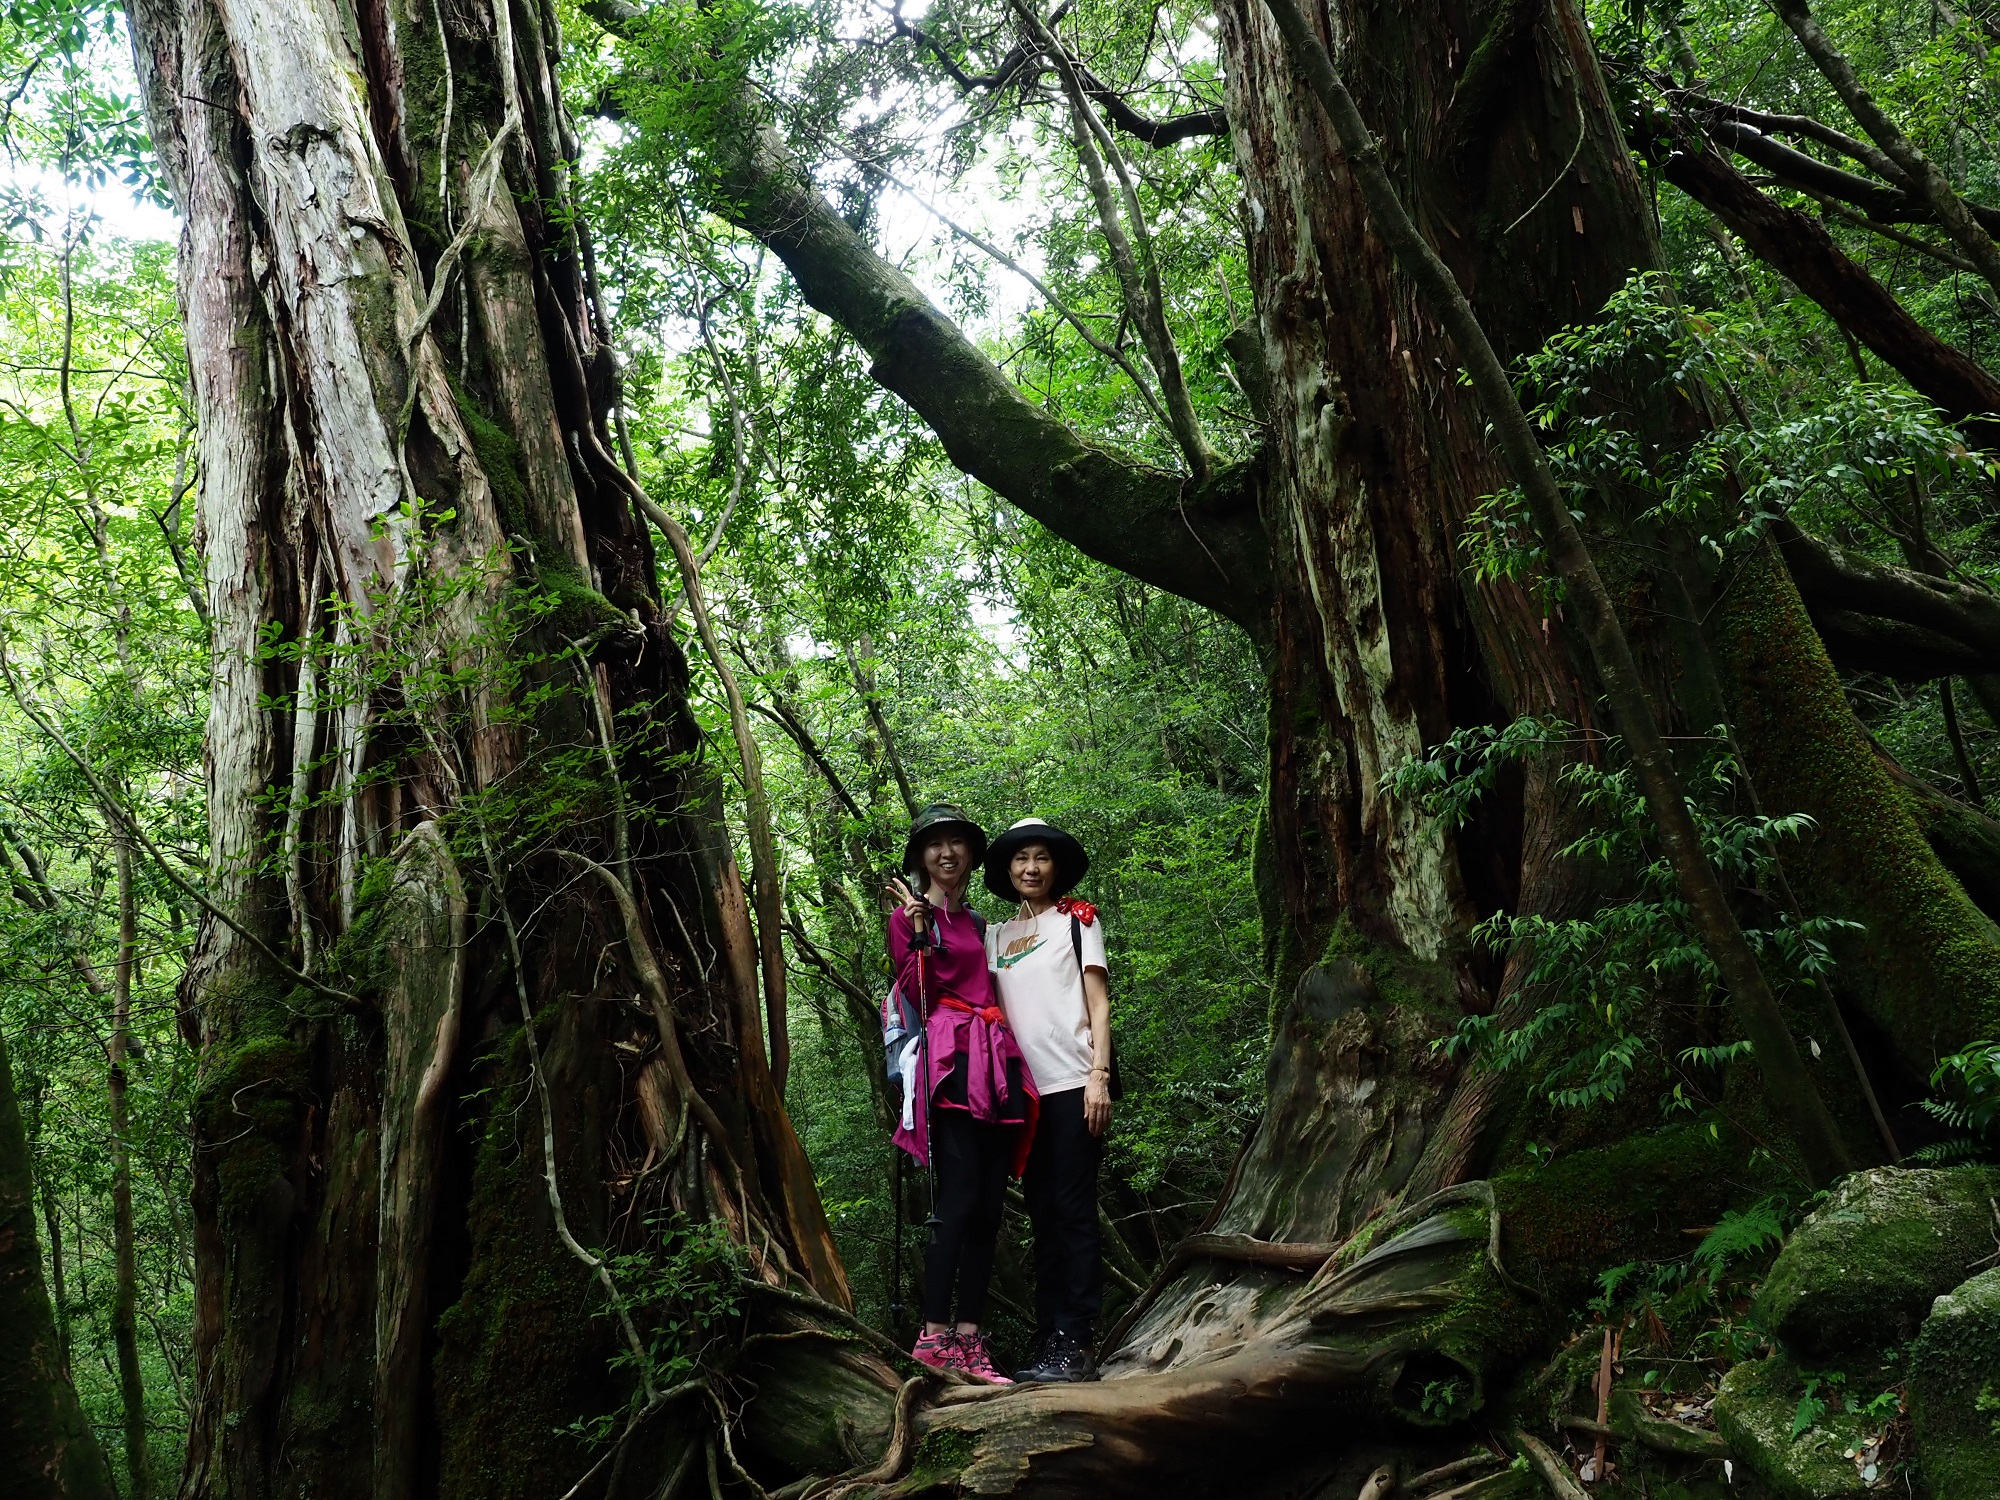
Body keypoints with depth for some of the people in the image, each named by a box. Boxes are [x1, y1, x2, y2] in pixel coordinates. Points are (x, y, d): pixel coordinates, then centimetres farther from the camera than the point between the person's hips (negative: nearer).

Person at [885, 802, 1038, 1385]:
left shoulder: (978, 923, 24)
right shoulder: (909, 915, 6)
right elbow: (917, 994, -7)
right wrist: (921, 936, -15)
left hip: (997, 1062, 7)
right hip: (950, 1061, -7)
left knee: (990, 1205, 0)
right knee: (959, 1200, -16)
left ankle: (969, 1338, 1)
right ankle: (934, 1336, -14)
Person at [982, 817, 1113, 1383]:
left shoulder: (1077, 919, 5)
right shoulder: (996, 935, 16)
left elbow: (1099, 1004, 0)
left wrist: (1099, 1077, -8)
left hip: (1072, 1082, -4)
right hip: (1024, 1087, 5)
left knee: (1073, 1210, -5)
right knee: (1042, 1213, 7)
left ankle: (1076, 1344, -3)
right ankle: (1048, 1338, 12)